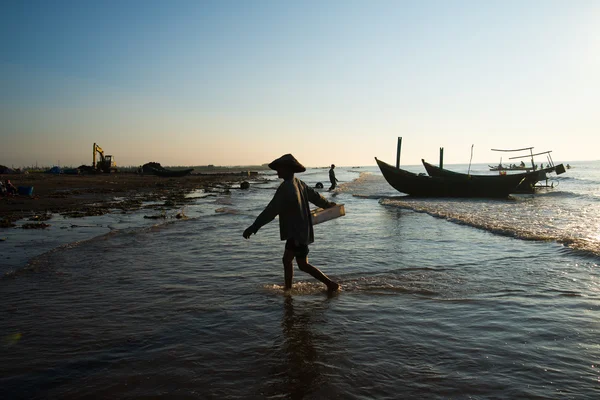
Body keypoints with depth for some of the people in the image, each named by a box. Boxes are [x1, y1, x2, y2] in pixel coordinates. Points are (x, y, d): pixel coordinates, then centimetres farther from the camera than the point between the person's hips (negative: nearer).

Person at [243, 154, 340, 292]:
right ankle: (288, 289, 25)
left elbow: (271, 210, -26)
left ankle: (331, 284, 5)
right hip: (296, 232, 10)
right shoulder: (299, 184, 8)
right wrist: (328, 204, 43)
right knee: (287, 260, 16)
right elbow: (315, 196, 23)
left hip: (297, 233, -10)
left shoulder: (286, 187, -20)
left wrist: (254, 227, -26)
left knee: (303, 265, -2)